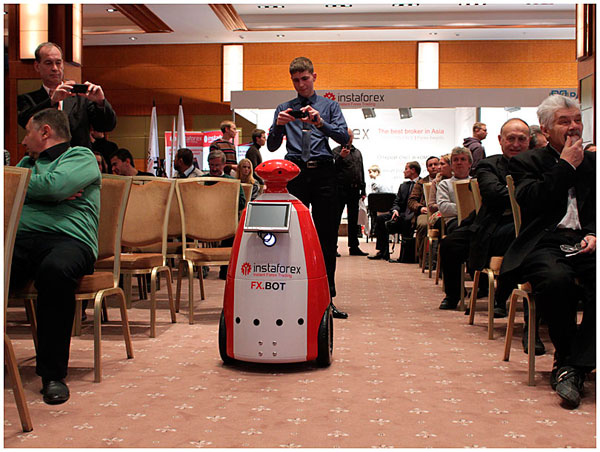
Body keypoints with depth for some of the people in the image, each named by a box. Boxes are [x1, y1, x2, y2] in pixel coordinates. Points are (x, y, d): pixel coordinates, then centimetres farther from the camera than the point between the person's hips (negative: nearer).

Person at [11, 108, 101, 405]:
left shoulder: (81, 157, 12)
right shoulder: (27, 163, 34)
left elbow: (55, 185, -9)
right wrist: (45, 189, 4)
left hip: (68, 238, -5)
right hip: (19, 237, 5)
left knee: (55, 269, -39)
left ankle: (53, 372, -27)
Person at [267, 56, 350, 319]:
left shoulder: (329, 106, 14)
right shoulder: (284, 109, 16)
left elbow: (344, 137, -1)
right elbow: (272, 146, 7)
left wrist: (320, 123, -17)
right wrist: (278, 126, -12)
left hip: (323, 172, 0)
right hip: (295, 173, 1)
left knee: (327, 237, 0)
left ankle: (327, 298, 5)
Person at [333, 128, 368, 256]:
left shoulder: (357, 152, 19)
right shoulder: (336, 151, 2)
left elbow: (361, 172, 21)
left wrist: (363, 190, 15)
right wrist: (341, 157, -23)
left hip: (354, 190, 6)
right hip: (341, 189, -6)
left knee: (353, 219, 9)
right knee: (336, 218, -4)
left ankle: (354, 247, 14)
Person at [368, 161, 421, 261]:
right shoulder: (403, 185, 25)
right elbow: (396, 202, 17)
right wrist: (395, 210, -5)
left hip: (413, 215, -7)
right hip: (401, 214, 7)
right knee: (380, 218, -15)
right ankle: (382, 251, -15)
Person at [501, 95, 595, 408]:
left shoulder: (593, 162, 24)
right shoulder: (526, 163, 13)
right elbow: (532, 202, -7)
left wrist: (594, 233, -3)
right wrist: (566, 166, -2)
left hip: (585, 243, 3)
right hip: (545, 244, -3)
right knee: (557, 280, -37)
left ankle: (572, 366, -24)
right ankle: (566, 356, -14)